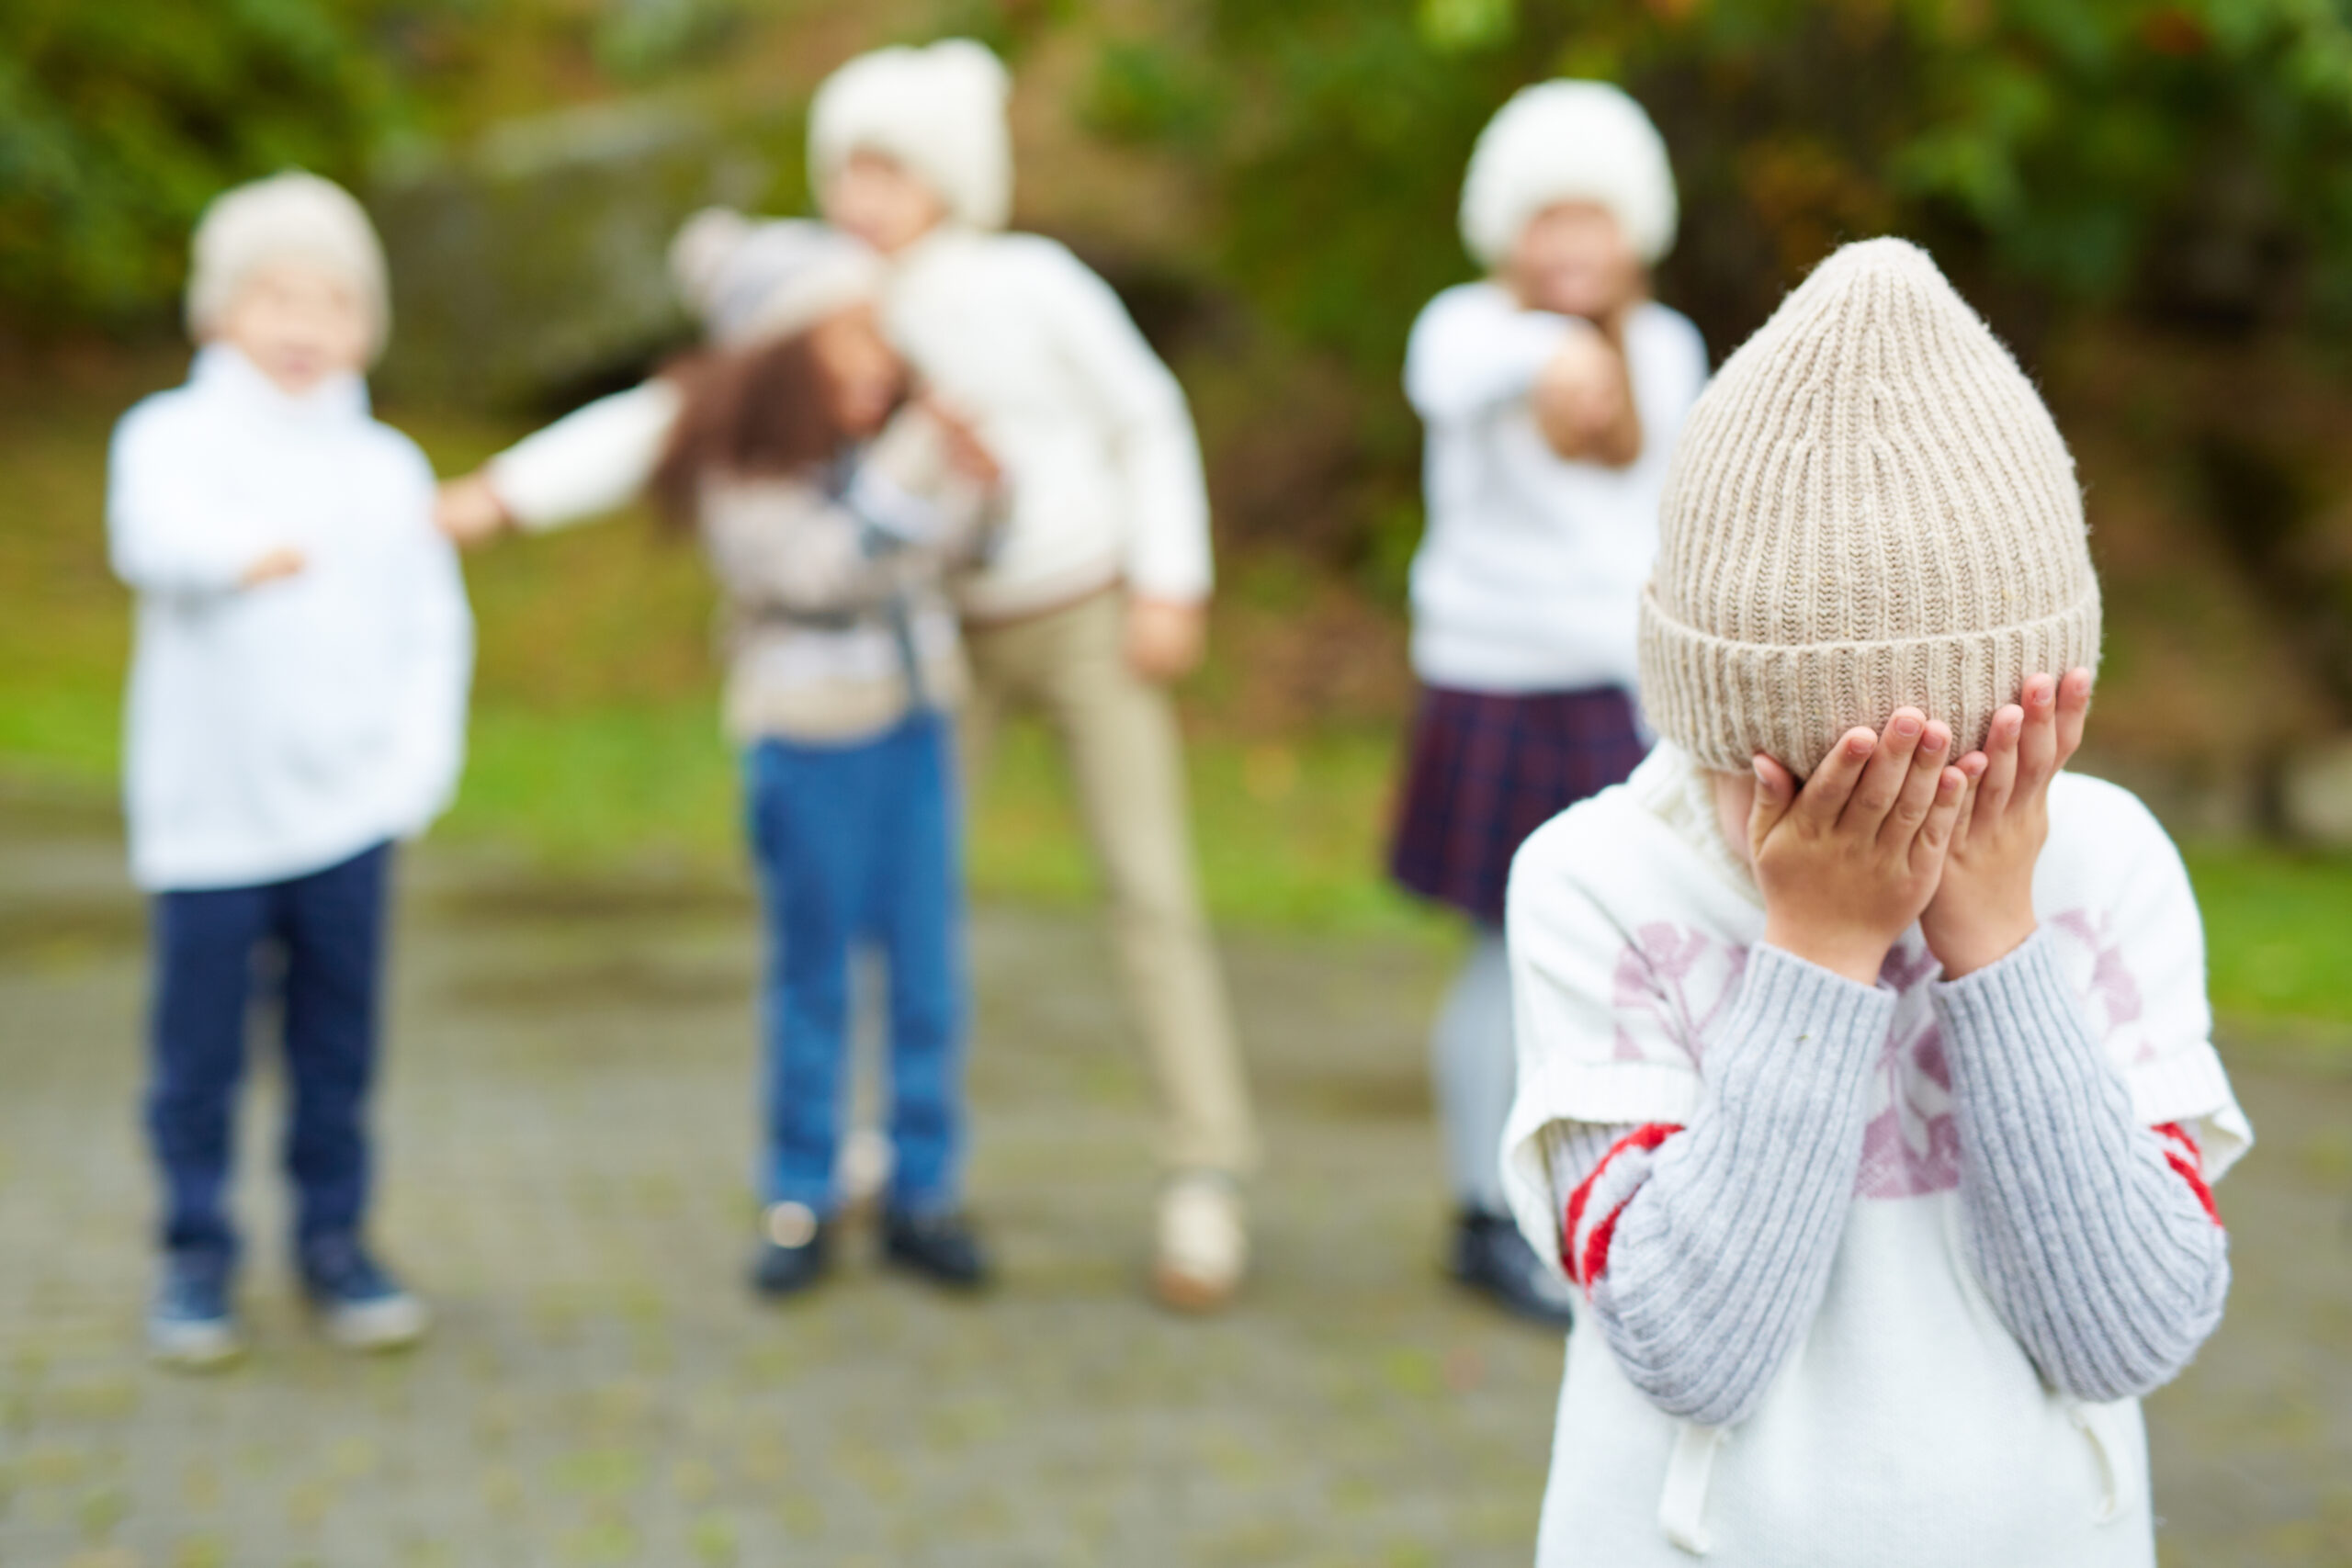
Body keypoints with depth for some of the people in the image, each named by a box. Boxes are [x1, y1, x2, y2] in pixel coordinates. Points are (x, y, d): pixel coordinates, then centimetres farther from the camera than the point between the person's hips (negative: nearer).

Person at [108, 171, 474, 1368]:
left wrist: (418, 765, -4)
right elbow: (153, 534, -23)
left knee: (339, 1044, 9)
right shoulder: (172, 436, -1)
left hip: (350, 811, 2)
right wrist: (245, 555, -45)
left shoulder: (388, 465, 9)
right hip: (207, 810, -2)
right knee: (197, 1052, 4)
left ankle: (335, 1241, 23)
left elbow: (435, 629, 9)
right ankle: (195, 1258, 18)